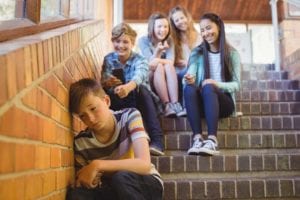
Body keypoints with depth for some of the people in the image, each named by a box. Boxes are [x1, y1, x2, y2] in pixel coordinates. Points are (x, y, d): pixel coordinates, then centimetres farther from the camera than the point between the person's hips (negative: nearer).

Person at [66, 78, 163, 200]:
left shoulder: (129, 116, -15)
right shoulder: (80, 142, -8)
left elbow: (144, 164, -27)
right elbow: (83, 182, 2)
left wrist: (98, 165, -33)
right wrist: (88, 180, -22)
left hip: (147, 186, -2)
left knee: (121, 177, -36)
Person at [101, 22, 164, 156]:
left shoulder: (139, 60, -12)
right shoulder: (108, 59, -1)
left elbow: (138, 77, -34)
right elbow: (103, 82, -9)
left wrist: (127, 87, -57)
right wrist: (107, 83, -35)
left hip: (141, 103, -2)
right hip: (119, 103, 2)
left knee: (140, 89, -36)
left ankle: (157, 140, -40)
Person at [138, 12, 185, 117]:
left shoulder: (169, 40, 4)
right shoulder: (143, 41, -4)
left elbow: (171, 61, -13)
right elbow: (151, 61, -15)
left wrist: (158, 61, -31)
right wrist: (158, 50, -32)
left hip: (165, 80, 2)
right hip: (147, 79, -2)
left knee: (168, 66, -28)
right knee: (159, 66, -30)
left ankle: (175, 104, -40)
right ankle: (167, 105, -41)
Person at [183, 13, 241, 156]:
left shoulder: (232, 53, 6)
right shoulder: (197, 53, 11)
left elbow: (236, 84, -2)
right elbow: (190, 75, -6)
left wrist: (217, 84, -21)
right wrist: (189, 79, -31)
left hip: (224, 101, -2)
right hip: (201, 103, 2)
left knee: (208, 88, -35)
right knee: (189, 88, -32)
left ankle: (212, 140, -46)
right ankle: (197, 138, -41)